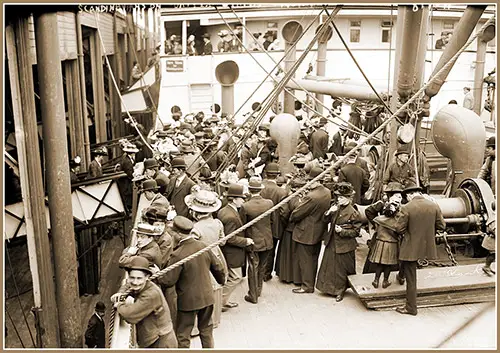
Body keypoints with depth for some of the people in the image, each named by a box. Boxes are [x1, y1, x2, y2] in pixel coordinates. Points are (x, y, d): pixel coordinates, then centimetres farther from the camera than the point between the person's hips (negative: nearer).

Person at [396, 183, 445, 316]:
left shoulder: (406, 208, -17)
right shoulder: (434, 206, -5)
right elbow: (441, 226, 1)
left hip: (411, 247, -5)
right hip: (427, 246, 6)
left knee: (411, 278, 8)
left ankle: (411, 308, 22)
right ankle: (401, 276, 55)